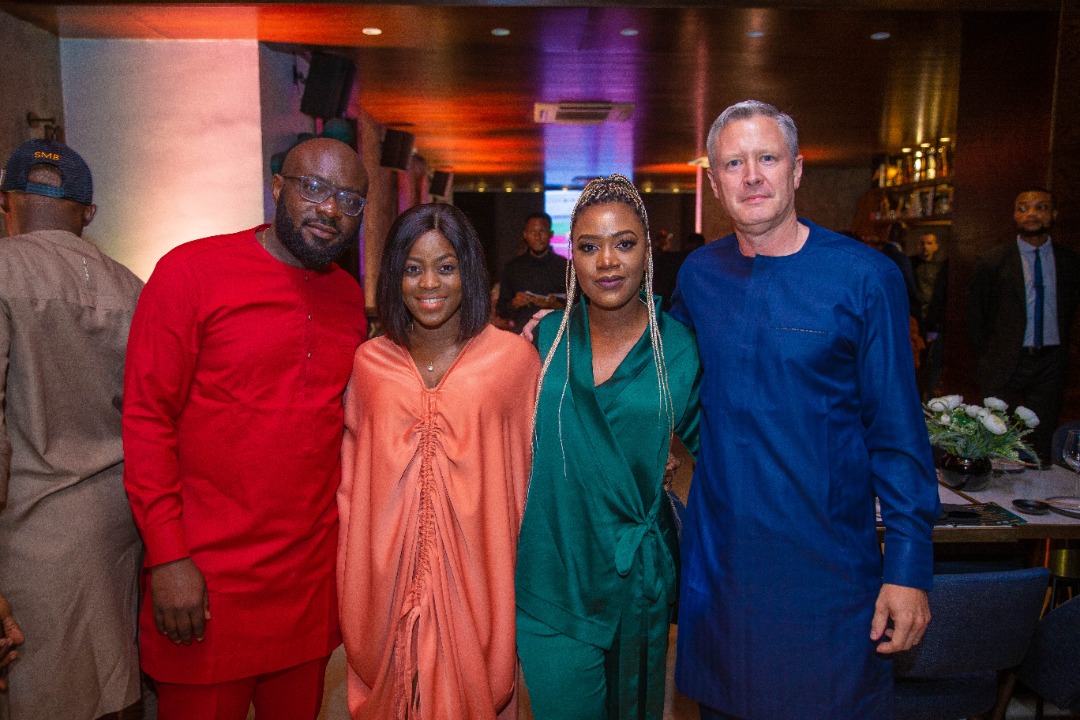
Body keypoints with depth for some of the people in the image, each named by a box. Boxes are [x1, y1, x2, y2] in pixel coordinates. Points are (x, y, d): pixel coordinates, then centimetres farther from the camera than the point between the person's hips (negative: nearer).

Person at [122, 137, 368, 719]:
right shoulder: (191, 271, -9)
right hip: (205, 581, -4)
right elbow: (146, 418, -9)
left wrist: (349, 534, 9)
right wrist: (167, 557, -13)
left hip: (312, 575, 5)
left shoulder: (349, 298, 7)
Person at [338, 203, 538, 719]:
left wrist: (526, 574, 1)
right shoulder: (368, 363, 1)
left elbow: (530, 473, 0)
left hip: (476, 576, -2)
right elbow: (351, 479, 9)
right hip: (386, 580, 2)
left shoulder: (514, 358, -6)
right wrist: (350, 576, 9)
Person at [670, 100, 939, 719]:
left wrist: (910, 567, -11)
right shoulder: (699, 274, 2)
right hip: (718, 554, 4)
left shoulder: (865, 277, -10)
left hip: (830, 562, -3)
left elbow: (898, 432, -9)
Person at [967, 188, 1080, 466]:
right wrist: (990, 354, 4)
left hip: (1050, 363, 2)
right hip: (1006, 363, -2)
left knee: (1041, 440, 6)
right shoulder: (993, 262, -4)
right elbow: (975, 316, 4)